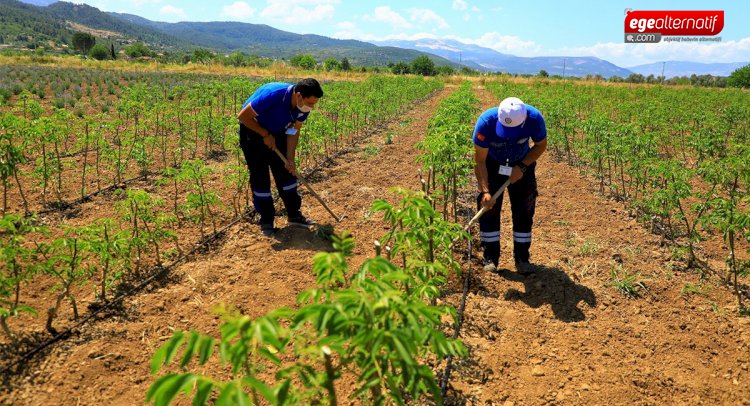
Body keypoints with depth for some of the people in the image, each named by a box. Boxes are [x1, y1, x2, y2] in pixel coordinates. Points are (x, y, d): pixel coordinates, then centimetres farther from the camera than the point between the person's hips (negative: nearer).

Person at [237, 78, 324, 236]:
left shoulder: (303, 105, -17)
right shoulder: (272, 95, -36)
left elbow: (294, 131, -5)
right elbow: (243, 116, -27)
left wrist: (290, 159, -10)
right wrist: (265, 135, -22)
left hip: (277, 133, 6)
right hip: (253, 130, -6)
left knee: (286, 172, 4)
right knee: (260, 177, -6)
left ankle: (294, 215, 15)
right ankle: (266, 221, 5)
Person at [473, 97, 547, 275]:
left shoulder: (534, 118, -31)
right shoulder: (486, 121, -35)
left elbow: (541, 145, -9)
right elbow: (479, 160, -27)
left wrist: (522, 167, -21)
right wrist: (485, 191, -34)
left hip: (522, 164, 1)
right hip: (492, 164, -1)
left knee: (524, 210, -1)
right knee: (488, 208, -6)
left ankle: (522, 258, 11)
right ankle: (490, 258, 6)